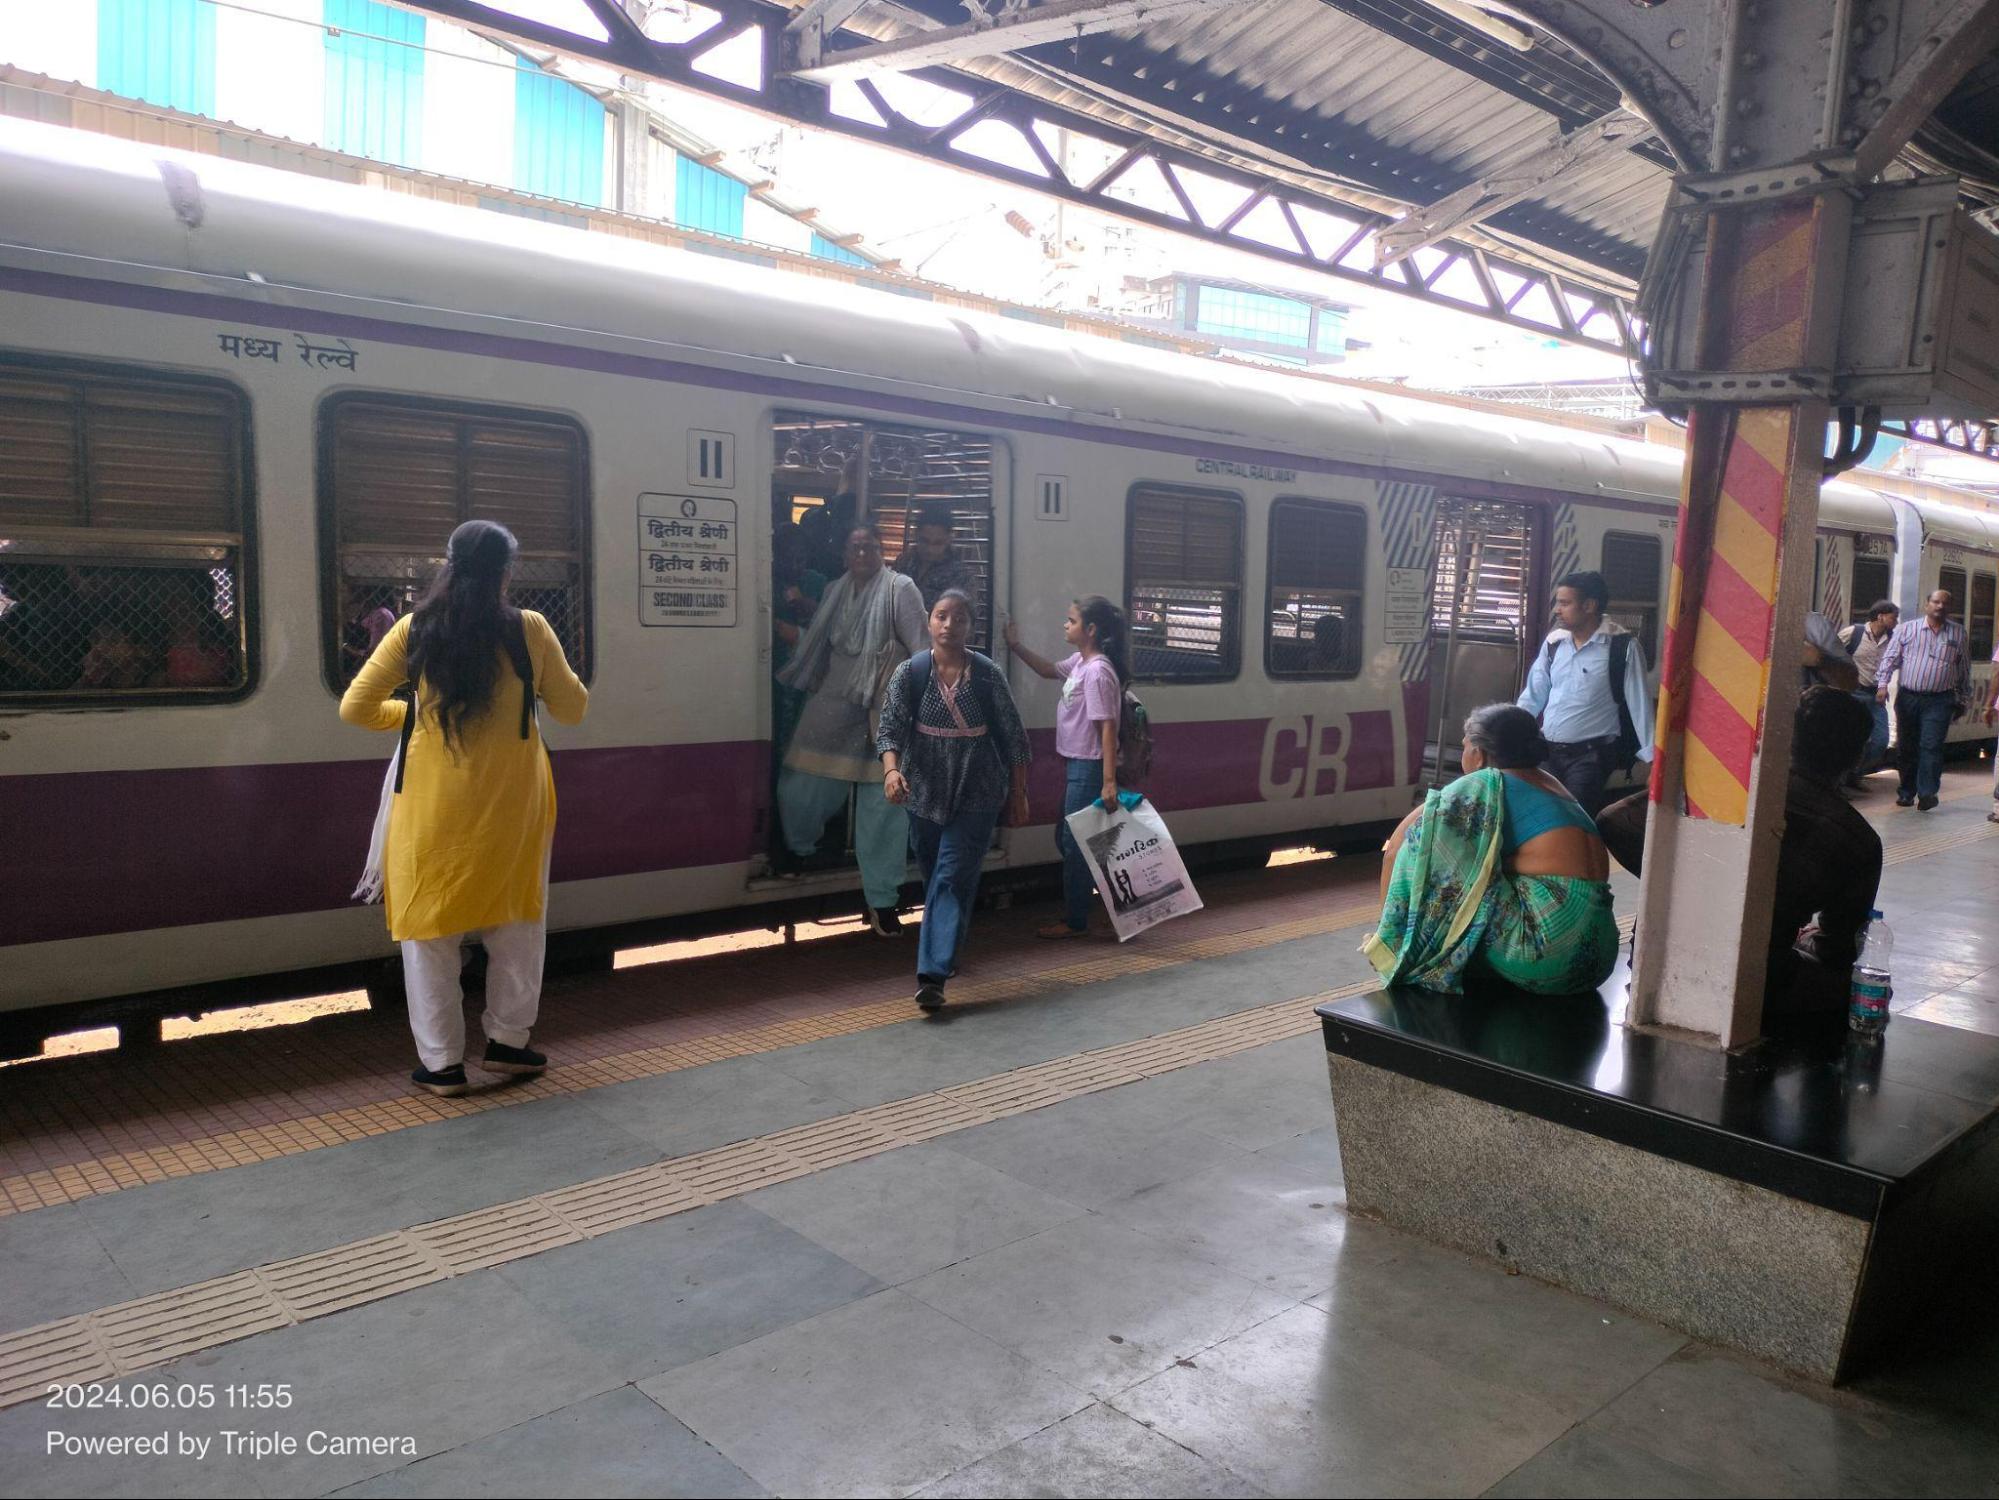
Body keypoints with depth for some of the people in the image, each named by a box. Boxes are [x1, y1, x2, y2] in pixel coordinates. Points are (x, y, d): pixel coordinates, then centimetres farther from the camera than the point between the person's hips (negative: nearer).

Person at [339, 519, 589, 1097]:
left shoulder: (414, 631, -4)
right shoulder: (529, 629, -7)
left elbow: (355, 708, 0)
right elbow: (573, 710, 1)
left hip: (433, 801, 0)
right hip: (510, 800, 0)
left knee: (429, 925, 10)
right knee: (516, 920, 17)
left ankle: (441, 1062, 13)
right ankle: (507, 1040, 22)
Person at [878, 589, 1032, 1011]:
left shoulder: (988, 675, -6)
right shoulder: (909, 673, -3)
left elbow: (1012, 738, 0)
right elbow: (890, 728, -8)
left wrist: (1018, 795, 3)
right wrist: (891, 769, -28)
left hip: (976, 796, -2)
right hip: (926, 793, 3)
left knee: (953, 880, -10)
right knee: (932, 878, 15)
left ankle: (933, 975, -13)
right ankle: (946, 953, 37)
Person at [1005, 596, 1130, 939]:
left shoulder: (1098, 671, -21)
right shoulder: (1078, 662, 7)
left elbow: (1108, 727, -24)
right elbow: (1050, 670, 29)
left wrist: (1109, 781, -26)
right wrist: (1016, 646, 22)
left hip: (1090, 768, -10)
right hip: (1076, 764, 10)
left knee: (1074, 843, 1)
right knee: (1066, 837, 19)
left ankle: (1075, 921, 13)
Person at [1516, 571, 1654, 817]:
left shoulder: (1623, 646, -11)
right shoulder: (1554, 642, 5)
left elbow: (1639, 704, -10)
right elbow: (1533, 695, 9)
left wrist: (1652, 759, -11)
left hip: (1591, 754, -5)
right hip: (1548, 751, 5)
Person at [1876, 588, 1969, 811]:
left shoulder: (1958, 633, 10)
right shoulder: (1906, 629, 6)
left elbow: (1964, 669, 16)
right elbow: (1890, 657, 2)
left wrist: (1963, 701, 16)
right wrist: (1882, 684, -12)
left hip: (1939, 701, -1)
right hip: (1907, 698, 1)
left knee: (1931, 746, -11)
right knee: (1906, 747, 7)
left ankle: (1927, 793, -14)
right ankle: (1906, 792, 18)